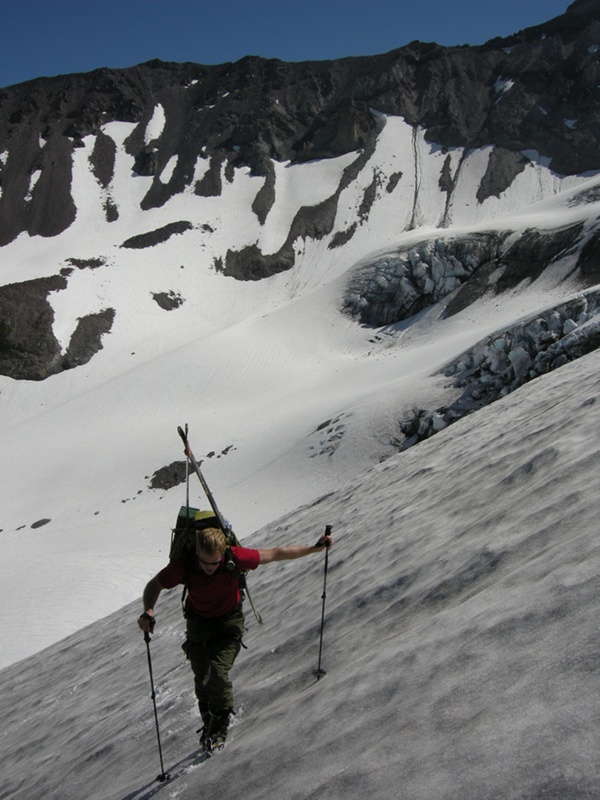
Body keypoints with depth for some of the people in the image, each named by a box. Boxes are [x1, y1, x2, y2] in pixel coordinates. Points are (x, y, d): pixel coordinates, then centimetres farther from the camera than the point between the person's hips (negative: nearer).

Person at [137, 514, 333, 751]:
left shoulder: (235, 558, -30)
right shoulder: (183, 566, -28)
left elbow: (276, 554, -18)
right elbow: (154, 585, -11)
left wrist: (314, 548, -15)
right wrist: (148, 611, -31)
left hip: (229, 620, -1)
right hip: (199, 622, 1)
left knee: (218, 673, -17)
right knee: (202, 679, -2)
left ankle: (221, 724, 11)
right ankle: (208, 720, 31)